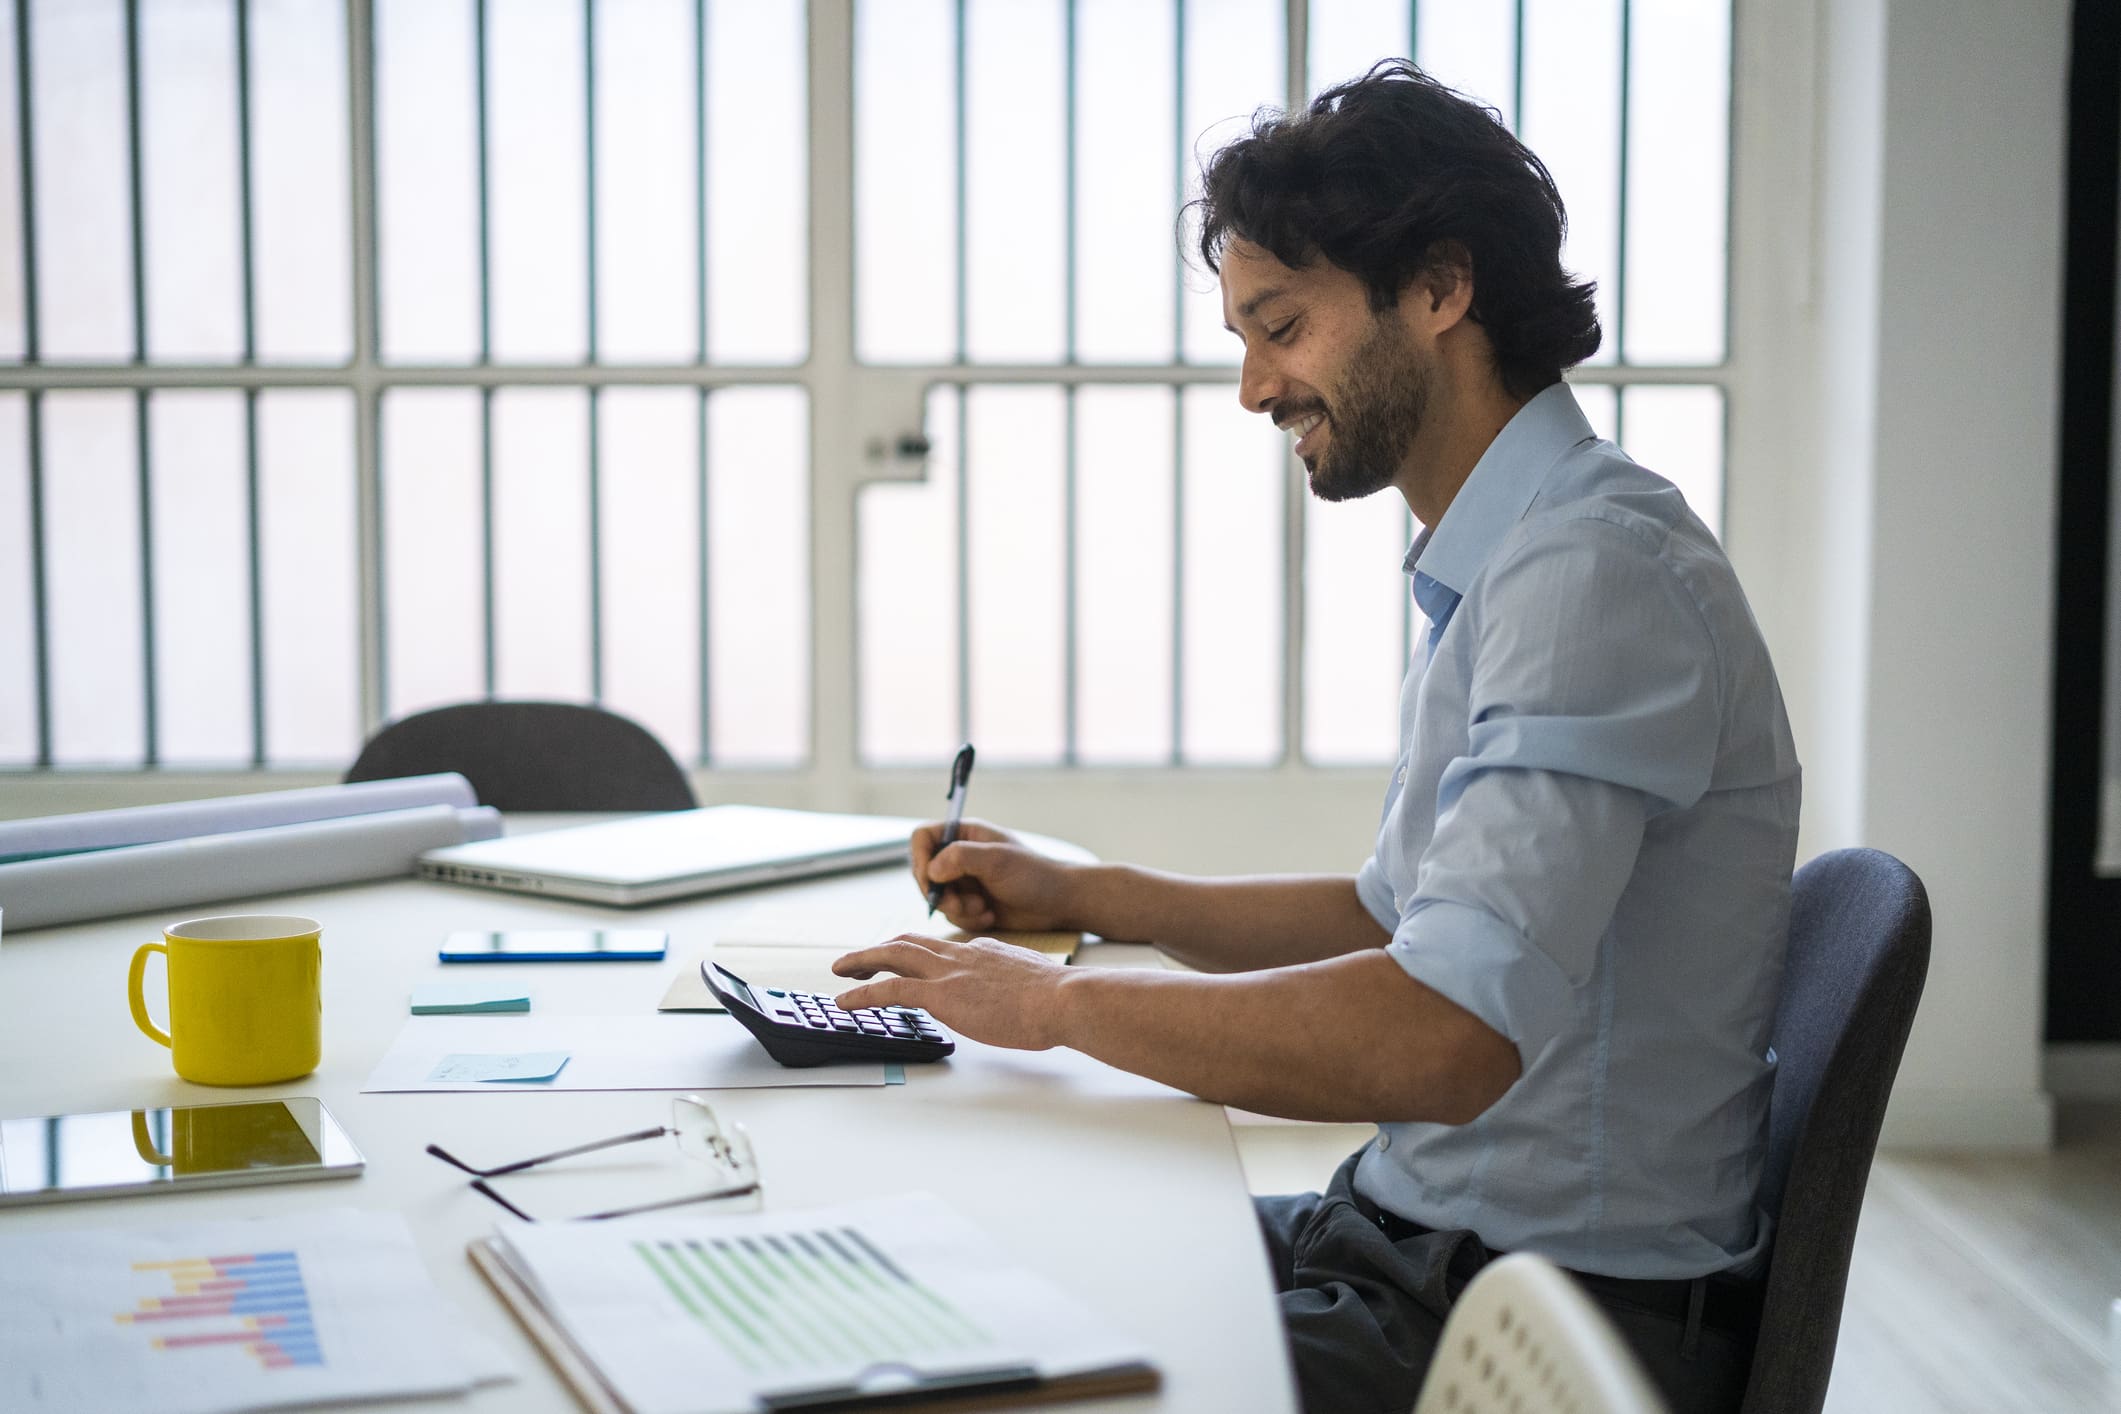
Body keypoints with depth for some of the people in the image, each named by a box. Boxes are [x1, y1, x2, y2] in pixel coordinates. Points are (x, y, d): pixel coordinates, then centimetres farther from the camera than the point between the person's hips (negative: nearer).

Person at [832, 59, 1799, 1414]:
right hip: (1424, 1242, 10)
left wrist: (1059, 1000, -20)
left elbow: (1443, 1036, -32)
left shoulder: (1598, 569, -22)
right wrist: (1080, 893, 15)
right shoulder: (1505, 565, 13)